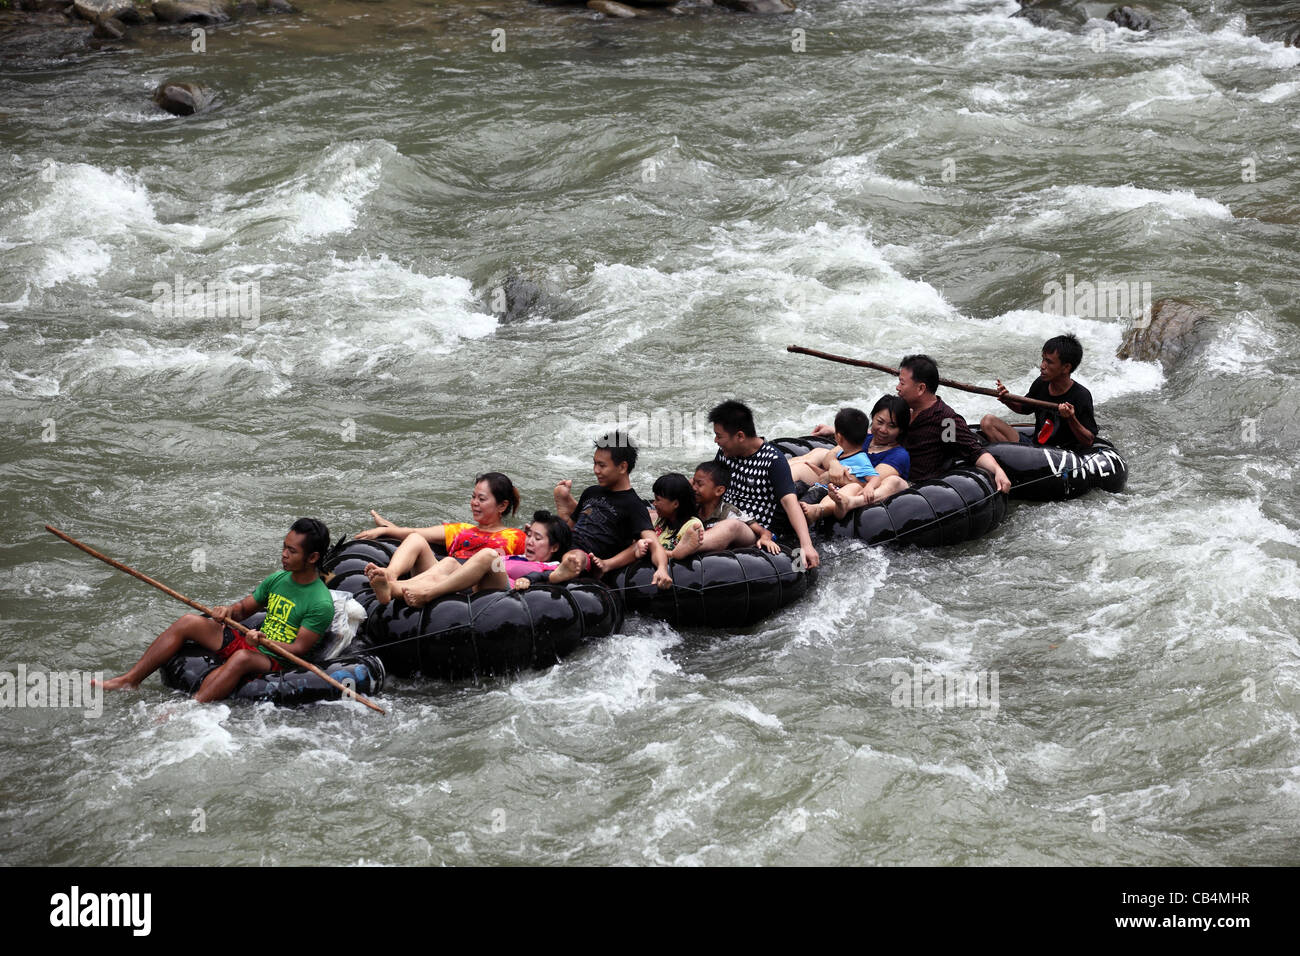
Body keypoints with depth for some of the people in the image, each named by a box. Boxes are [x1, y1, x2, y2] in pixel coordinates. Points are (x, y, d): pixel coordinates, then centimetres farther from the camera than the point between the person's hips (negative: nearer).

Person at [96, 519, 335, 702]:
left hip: (278, 664, -8)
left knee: (242, 658, -41)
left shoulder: (321, 604, -14)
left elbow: (299, 649, -18)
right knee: (189, 622, -4)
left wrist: (265, 643, -33)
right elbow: (244, 608, 18)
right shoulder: (277, 580, 9)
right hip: (248, 644, 8)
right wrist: (229, 611, -5)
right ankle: (129, 680, -6)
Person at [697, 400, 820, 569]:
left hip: (755, 533, -8)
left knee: (730, 526, -42)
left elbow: (789, 501, -19)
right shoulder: (725, 453, 12)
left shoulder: (772, 460, -8)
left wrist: (806, 545, -30)